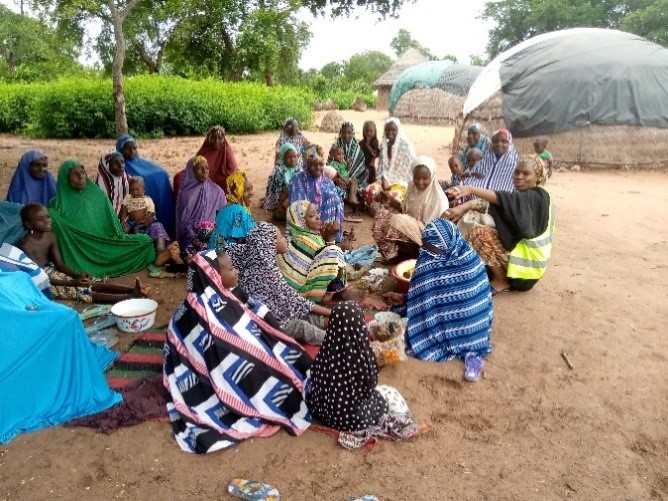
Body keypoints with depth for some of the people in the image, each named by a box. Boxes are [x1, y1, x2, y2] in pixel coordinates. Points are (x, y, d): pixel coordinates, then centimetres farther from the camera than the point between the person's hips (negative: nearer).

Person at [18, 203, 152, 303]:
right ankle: (130, 297, -39)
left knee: (91, 284, -12)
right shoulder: (26, 244, -20)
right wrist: (72, 282, -30)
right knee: (81, 292, -22)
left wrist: (77, 276, -17)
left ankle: (132, 290, -26)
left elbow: (60, 264, 3)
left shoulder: (50, 237, 1)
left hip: (52, 272, 7)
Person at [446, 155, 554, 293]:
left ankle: (501, 281, -7)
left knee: (478, 233, -20)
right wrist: (462, 208, -24)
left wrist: (470, 189, -45)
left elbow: (504, 199, -33)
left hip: (527, 259, -9)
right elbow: (488, 202, -7)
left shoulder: (538, 196, -14)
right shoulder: (518, 196, 10)